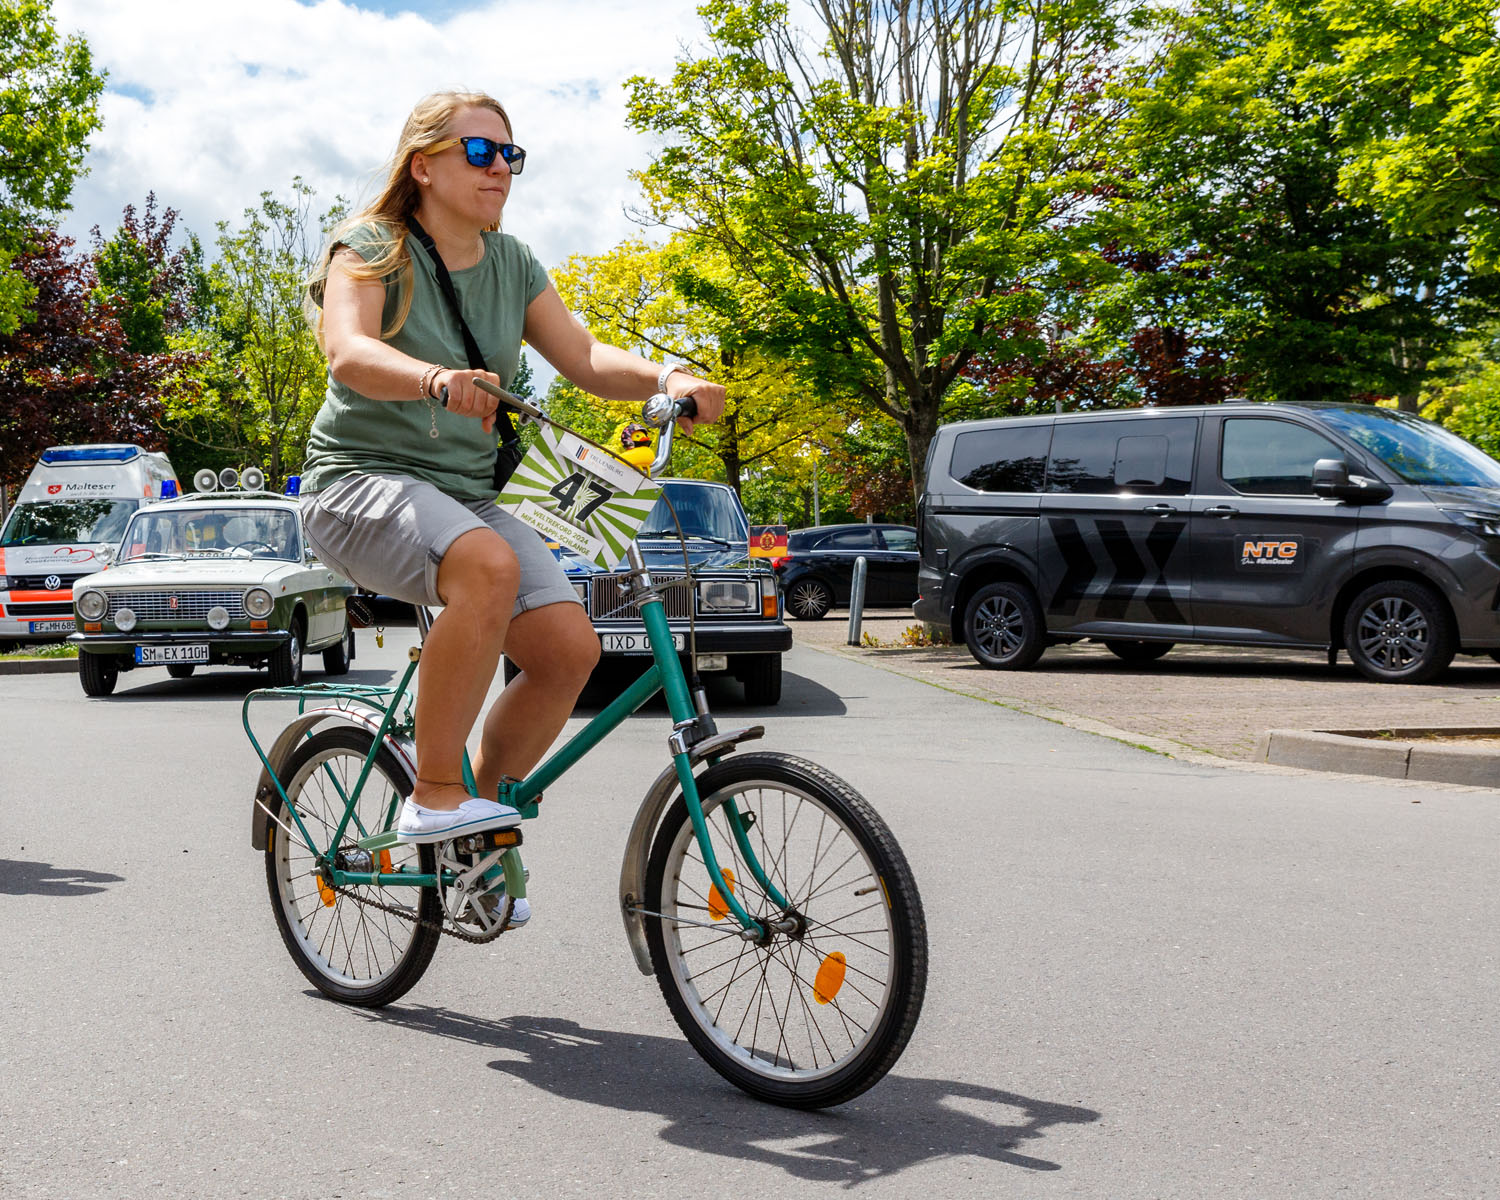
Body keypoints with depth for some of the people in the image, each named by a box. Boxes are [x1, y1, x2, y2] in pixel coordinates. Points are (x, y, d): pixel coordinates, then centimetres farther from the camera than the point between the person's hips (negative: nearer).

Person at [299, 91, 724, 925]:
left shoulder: (512, 263, 12)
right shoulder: (372, 249, -5)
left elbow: (585, 357, 4)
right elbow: (348, 353, -24)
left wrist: (666, 378, -17)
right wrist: (439, 378, -45)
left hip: (468, 494, 6)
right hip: (365, 480, -6)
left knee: (570, 645, -16)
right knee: (490, 567, -38)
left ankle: (481, 815, 5)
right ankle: (436, 796, -24)